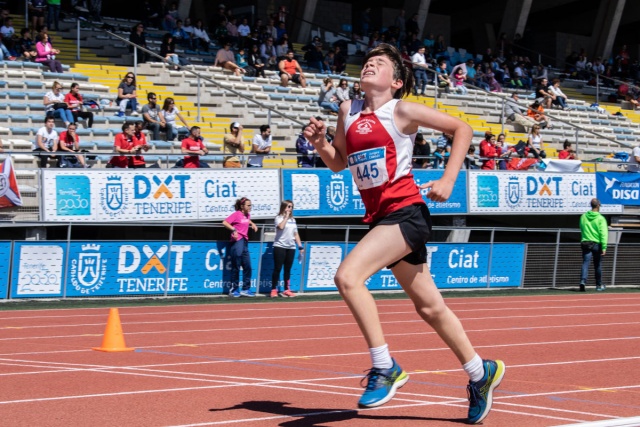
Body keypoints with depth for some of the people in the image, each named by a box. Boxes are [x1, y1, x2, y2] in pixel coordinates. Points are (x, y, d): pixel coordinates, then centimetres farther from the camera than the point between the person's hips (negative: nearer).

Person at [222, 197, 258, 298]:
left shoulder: (247, 214, 13)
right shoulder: (236, 214, -9)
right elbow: (224, 222, -16)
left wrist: (252, 224, 17)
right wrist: (234, 230, -23)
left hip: (245, 242, 8)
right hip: (237, 242, -8)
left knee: (247, 267, 8)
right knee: (236, 267, -1)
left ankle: (246, 289, 15)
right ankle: (234, 289, 7)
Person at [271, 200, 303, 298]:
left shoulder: (293, 220, 15)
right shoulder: (279, 218, -3)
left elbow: (296, 234, 18)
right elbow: (281, 226, -25)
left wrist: (300, 246, 11)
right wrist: (286, 216, -14)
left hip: (291, 247, 5)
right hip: (280, 246, -5)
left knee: (288, 269, 8)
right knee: (277, 268, -4)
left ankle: (287, 290, 12)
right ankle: (274, 290, -1)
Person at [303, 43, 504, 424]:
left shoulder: (401, 111, -5)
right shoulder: (348, 110, 12)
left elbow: (462, 129, -2)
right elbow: (339, 163, 21)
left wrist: (447, 181, -8)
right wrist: (320, 142, 1)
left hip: (405, 211, -7)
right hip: (380, 217, 7)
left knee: (348, 275, -24)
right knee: (429, 307, 13)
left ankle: (385, 368, -16)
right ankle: (481, 372, 29)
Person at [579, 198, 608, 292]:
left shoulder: (583, 217, 4)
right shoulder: (600, 218, -9)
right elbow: (603, 233, -16)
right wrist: (604, 247, -18)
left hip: (585, 243, 2)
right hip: (597, 244, -2)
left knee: (585, 263, -5)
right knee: (597, 265, 13)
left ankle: (583, 281, -28)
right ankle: (599, 285, 26)